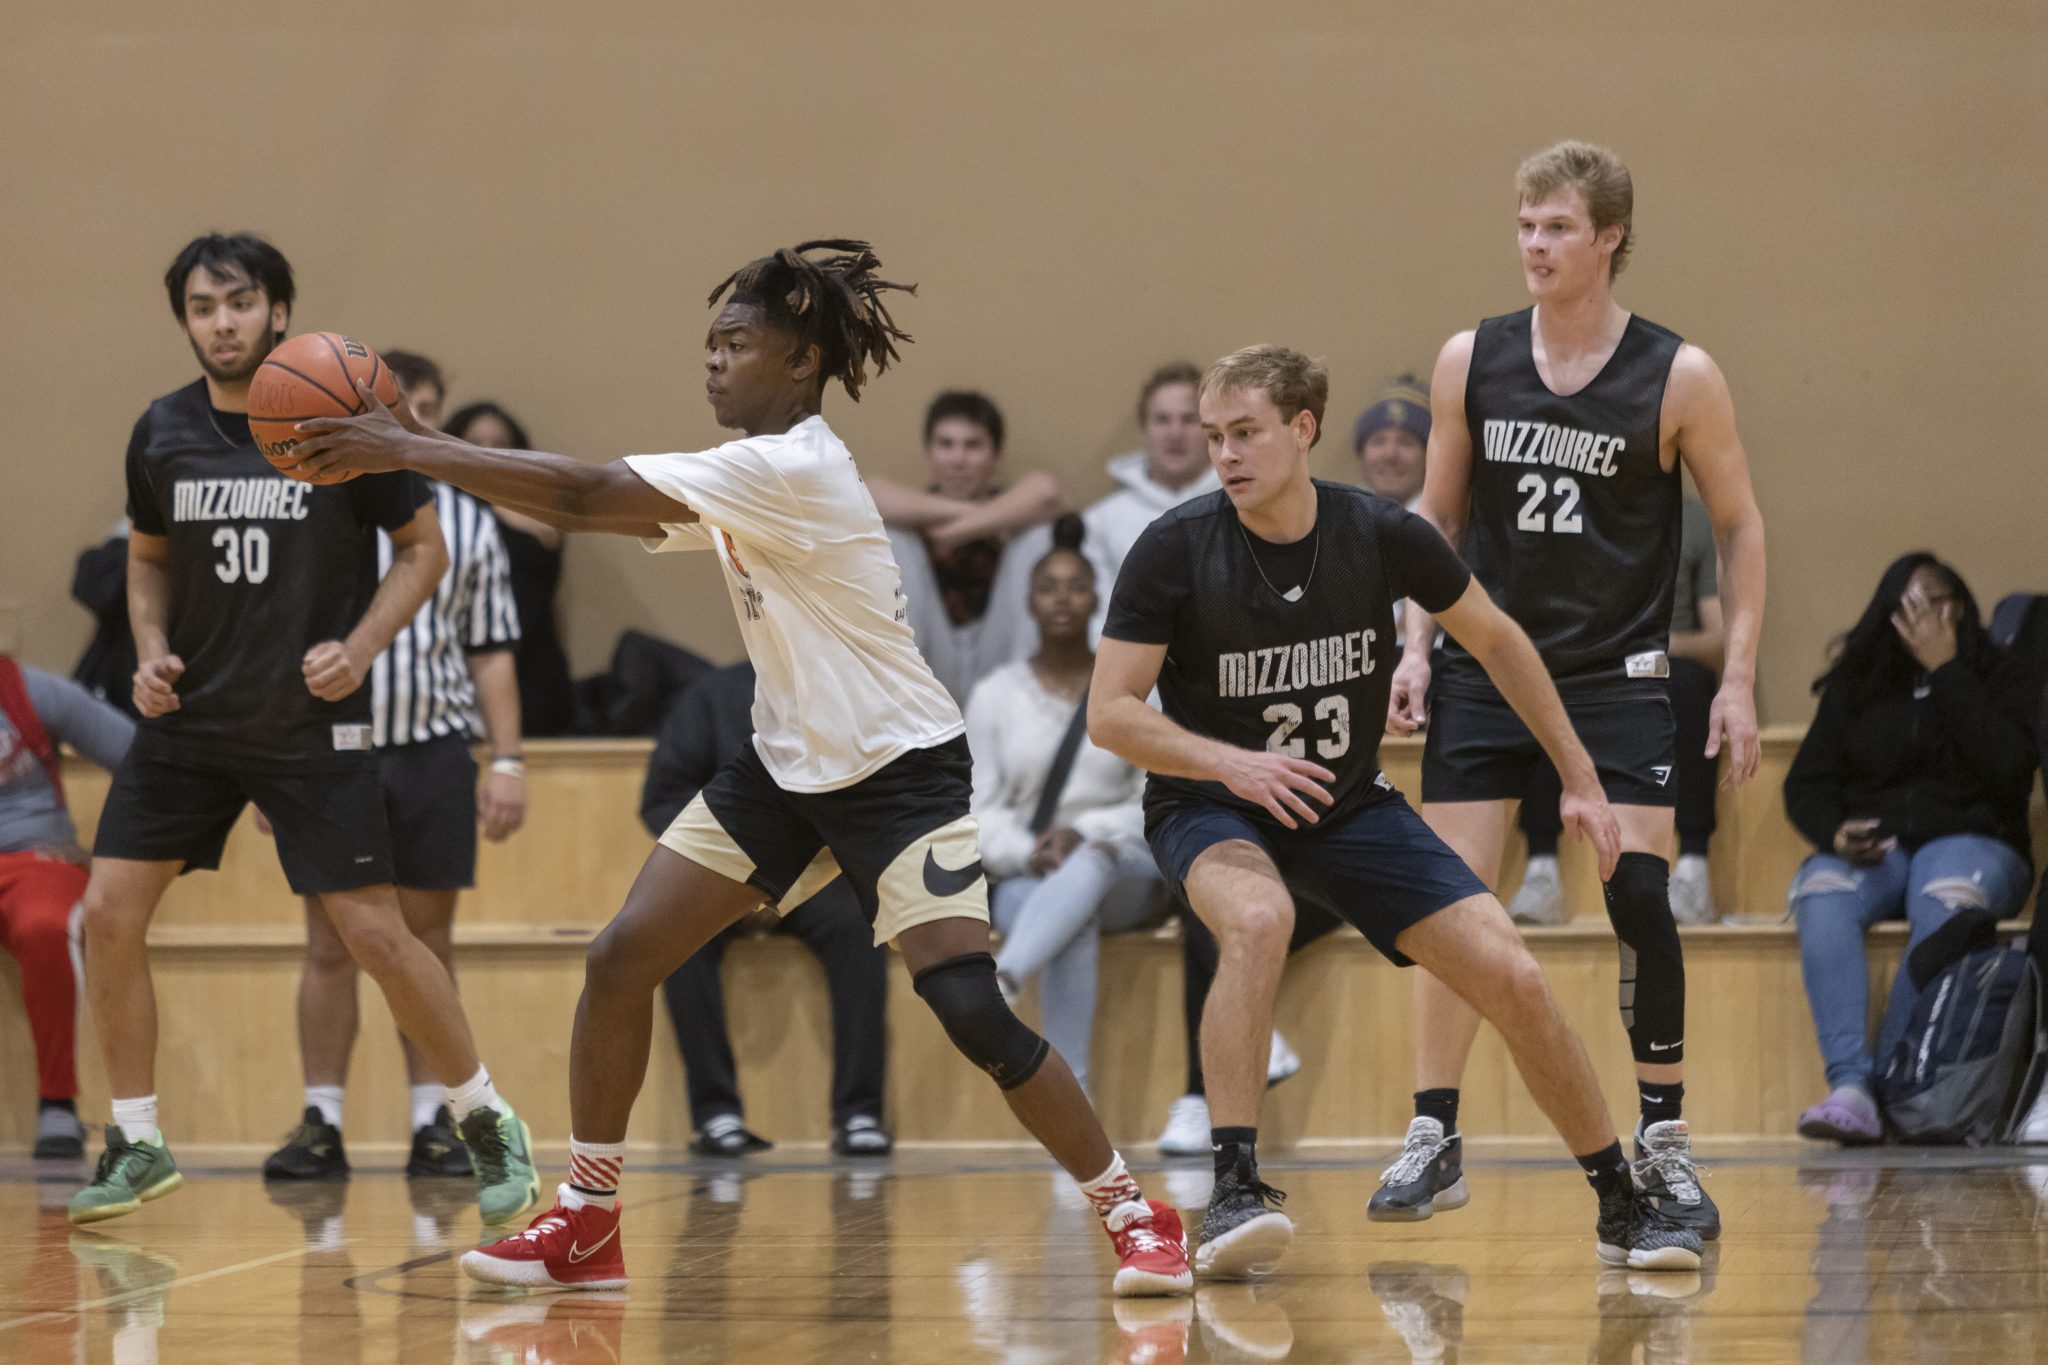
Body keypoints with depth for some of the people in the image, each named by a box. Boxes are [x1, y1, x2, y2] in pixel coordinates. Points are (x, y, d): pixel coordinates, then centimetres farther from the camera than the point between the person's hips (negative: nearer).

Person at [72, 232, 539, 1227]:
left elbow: (423, 550, -2)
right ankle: (137, 1145, 10)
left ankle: (487, 1124, 11)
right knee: (108, 912, -5)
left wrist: (358, 650, -16)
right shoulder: (163, 434, 1)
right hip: (190, 717, 4)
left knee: (373, 931, -7)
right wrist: (152, 652, -2)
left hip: (312, 725, -4)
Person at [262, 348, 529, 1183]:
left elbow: (491, 651, 11)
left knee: (429, 943, 4)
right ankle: (322, 1126, 5)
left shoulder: (466, 519, 9)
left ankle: (432, 1124, 9)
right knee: (330, 946, 1)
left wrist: (507, 759, 3)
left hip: (434, 752, 2)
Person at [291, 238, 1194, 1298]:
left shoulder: (792, 469, -22)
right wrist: (416, 448, -3)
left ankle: (1132, 1214, -3)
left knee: (971, 1010, -19)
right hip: (788, 766, 9)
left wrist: (407, 452, -23)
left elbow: (586, 494, -26)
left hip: (899, 771, -9)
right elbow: (589, 514, 6)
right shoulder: (742, 480, 6)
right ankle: (586, 1224, 8)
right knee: (622, 956, -1)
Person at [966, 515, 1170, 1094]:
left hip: (1126, 876, -1)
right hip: (1025, 880, 1)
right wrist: (1030, 853, -17)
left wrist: (1084, 833, -15)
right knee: (1074, 925, -39)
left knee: (1092, 862, -41)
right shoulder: (996, 695, 9)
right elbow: (980, 811, 4)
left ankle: (997, 983, -64)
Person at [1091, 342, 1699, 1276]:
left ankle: (1623, 1208, 11)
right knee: (1258, 918, -38)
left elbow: (1496, 641, 4)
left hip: (1351, 807, 3)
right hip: (1211, 811, -3)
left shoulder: (1382, 536, -12)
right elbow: (1109, 714, -16)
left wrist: (1580, 779, 6)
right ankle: (1232, 1193, -34)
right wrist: (1231, 763, -32)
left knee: (1513, 979, -7)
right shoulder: (1175, 550, -18)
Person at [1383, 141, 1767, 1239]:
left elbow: (1739, 527, 1)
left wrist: (1739, 676, -5)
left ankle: (1663, 1143, 2)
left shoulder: (1679, 377, -6)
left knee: (1639, 898, -10)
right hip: (1485, 667, 2)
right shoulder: (1470, 363, 0)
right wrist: (1416, 648, 0)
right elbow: (1437, 516, 11)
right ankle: (1434, 1137, 8)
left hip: (1617, 676, -2)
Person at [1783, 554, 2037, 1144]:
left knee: (1944, 905, -39)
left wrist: (1945, 671, -13)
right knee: (1821, 898, -33)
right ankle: (1849, 1085, -45)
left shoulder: (2001, 676, 4)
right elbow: (1807, 781, 10)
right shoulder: (1855, 684, 13)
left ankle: (1888, 1087, -38)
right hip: (1870, 846, 2)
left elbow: (2005, 769, -13)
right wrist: (1833, 833, -13)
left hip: (1970, 840, -2)